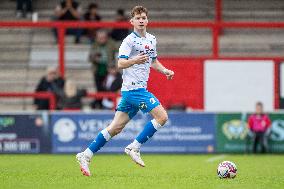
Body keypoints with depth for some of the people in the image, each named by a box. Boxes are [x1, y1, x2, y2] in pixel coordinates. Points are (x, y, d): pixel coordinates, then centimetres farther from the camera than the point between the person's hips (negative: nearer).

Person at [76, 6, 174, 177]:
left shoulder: (152, 39, 16)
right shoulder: (129, 40, -9)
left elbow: (153, 61, 31)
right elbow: (120, 64, -15)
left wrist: (165, 71, 14)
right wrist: (134, 61, -34)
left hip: (140, 88, 8)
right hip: (133, 87, -8)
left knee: (116, 127, 7)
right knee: (162, 116, -14)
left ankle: (86, 155, 8)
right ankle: (134, 147, -7)